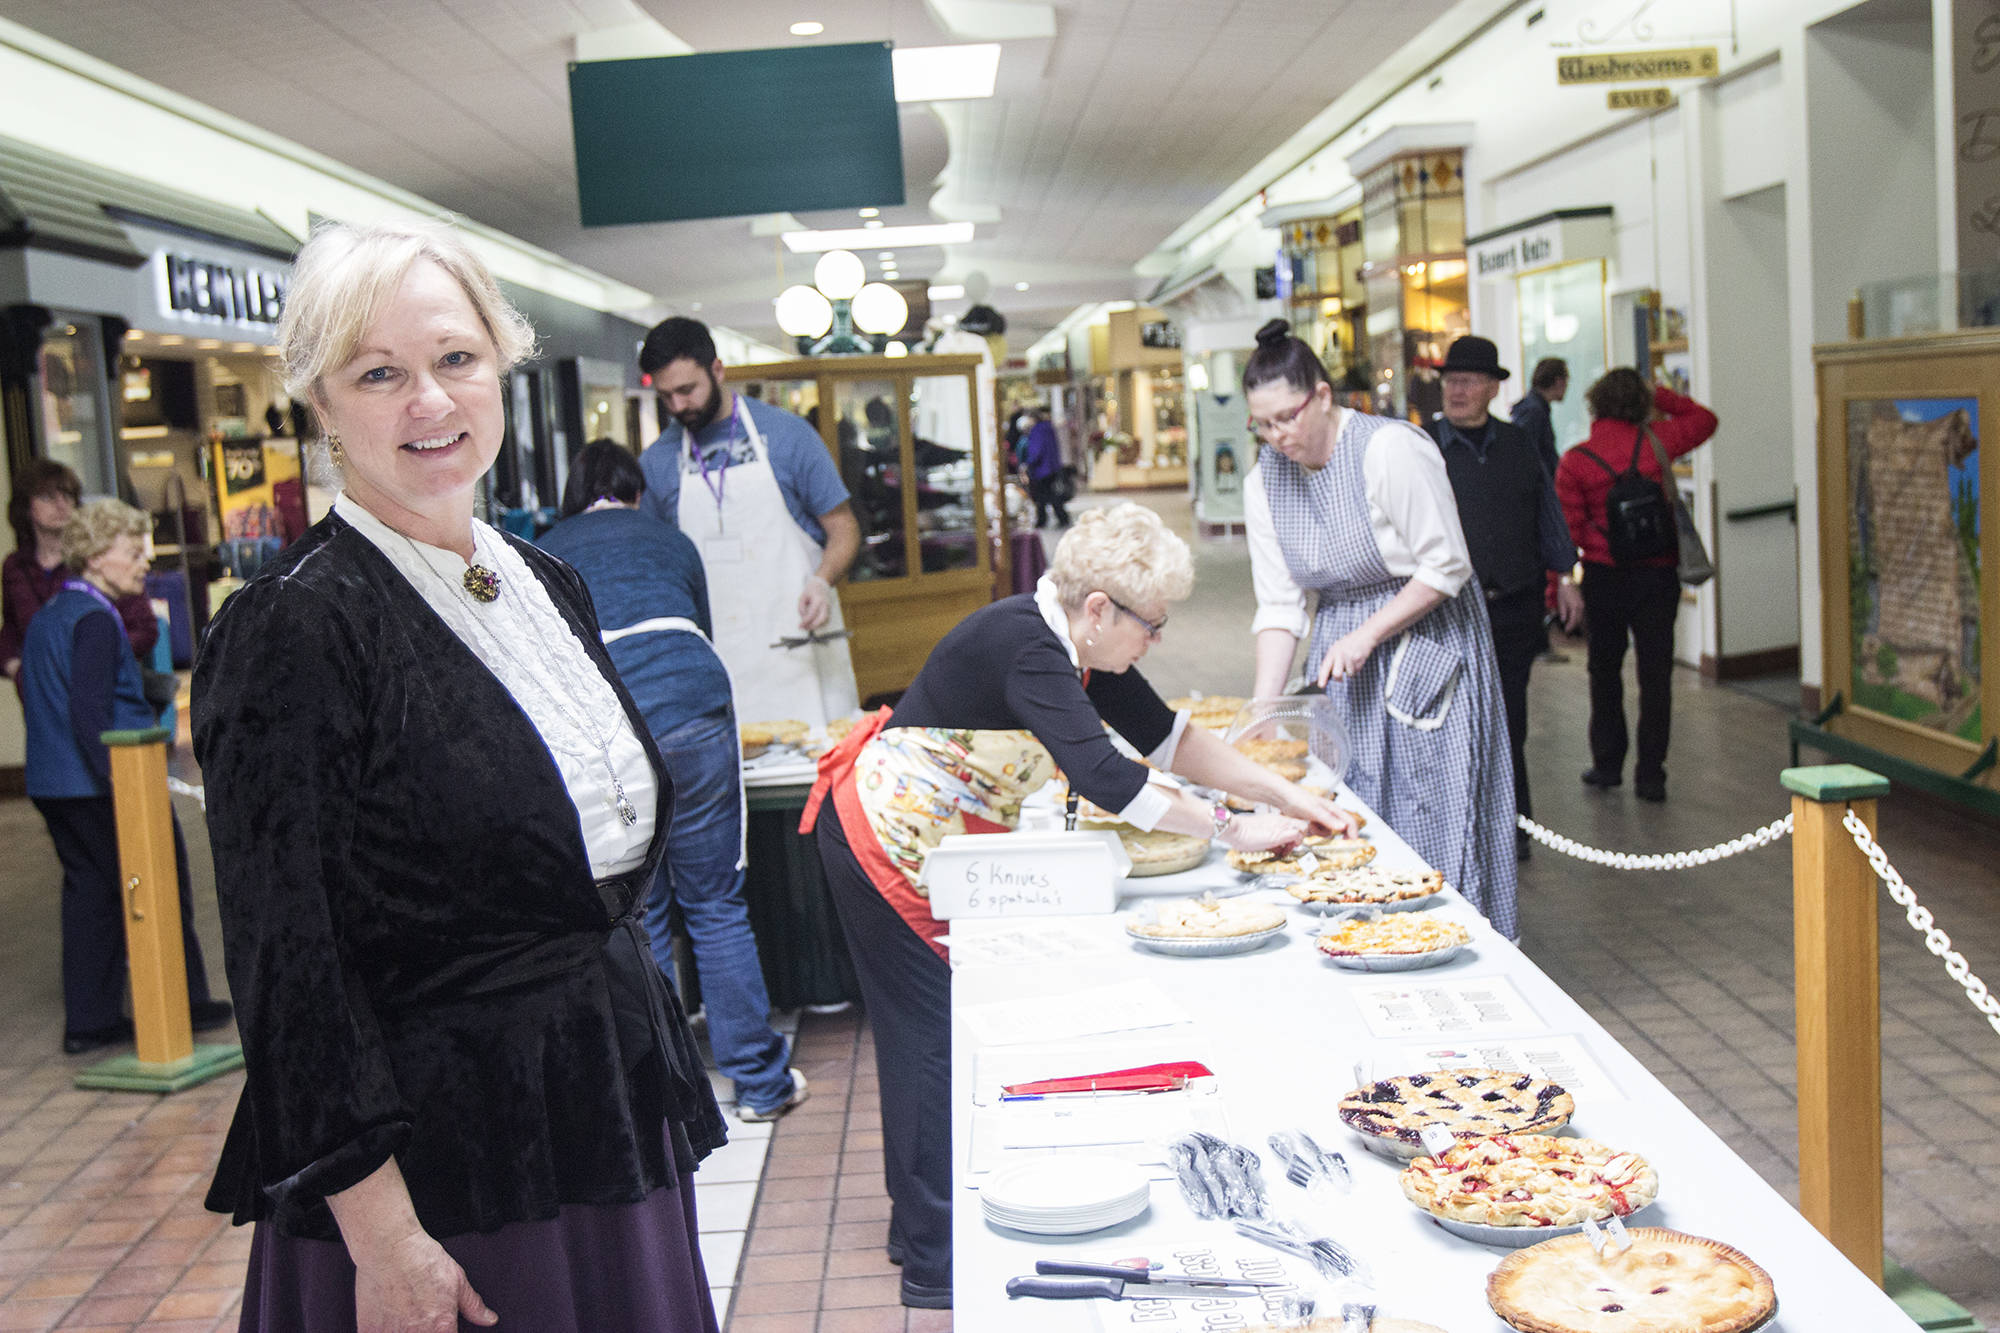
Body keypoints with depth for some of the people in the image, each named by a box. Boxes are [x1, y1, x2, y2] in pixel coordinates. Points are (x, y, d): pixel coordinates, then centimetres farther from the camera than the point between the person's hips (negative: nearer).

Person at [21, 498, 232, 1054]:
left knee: (90, 893, 12)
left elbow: (34, 698, 21)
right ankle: (184, 1004, 14)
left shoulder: (46, 617, 14)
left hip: (53, 786, 9)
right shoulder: (95, 619, -16)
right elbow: (89, 712, -23)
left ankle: (89, 1020, 13)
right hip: (101, 787, -9)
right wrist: (124, 786, -24)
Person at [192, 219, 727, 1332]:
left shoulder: (547, 585, 7)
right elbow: (290, 965, -18)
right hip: (442, 1161, -7)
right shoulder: (291, 630, -16)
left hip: (613, 1117, 7)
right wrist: (381, 1238, -19)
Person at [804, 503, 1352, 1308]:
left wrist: (1287, 796, 0)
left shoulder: (1079, 644, -1)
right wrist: (1230, 829, -29)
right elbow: (1104, 776, -36)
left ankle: (923, 1223, 28)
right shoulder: (1022, 646, -29)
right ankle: (936, 1261, 6)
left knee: (945, 1027, 14)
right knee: (938, 1030, -5)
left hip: (938, 841, 9)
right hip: (884, 839, -9)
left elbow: (1166, 737, 5)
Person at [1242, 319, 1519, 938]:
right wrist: (1262, 709, -10)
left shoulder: (1389, 449, -19)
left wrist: (1364, 638, -18)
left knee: (1435, 821, -5)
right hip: (1342, 650, 5)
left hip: (1426, 640, -5)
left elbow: (1446, 568, -16)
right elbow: (1279, 605, -1)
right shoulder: (1264, 481, -1)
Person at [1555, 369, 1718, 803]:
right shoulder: (1656, 442, -4)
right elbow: (1704, 419, 16)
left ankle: (1607, 763, 21)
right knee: (1655, 673, 4)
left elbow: (1567, 530, -5)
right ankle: (1650, 775, 5)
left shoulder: (1575, 461, -5)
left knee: (1605, 670, 15)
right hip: (1657, 574, 0)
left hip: (1603, 575, 0)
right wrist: (1660, 395, 16)